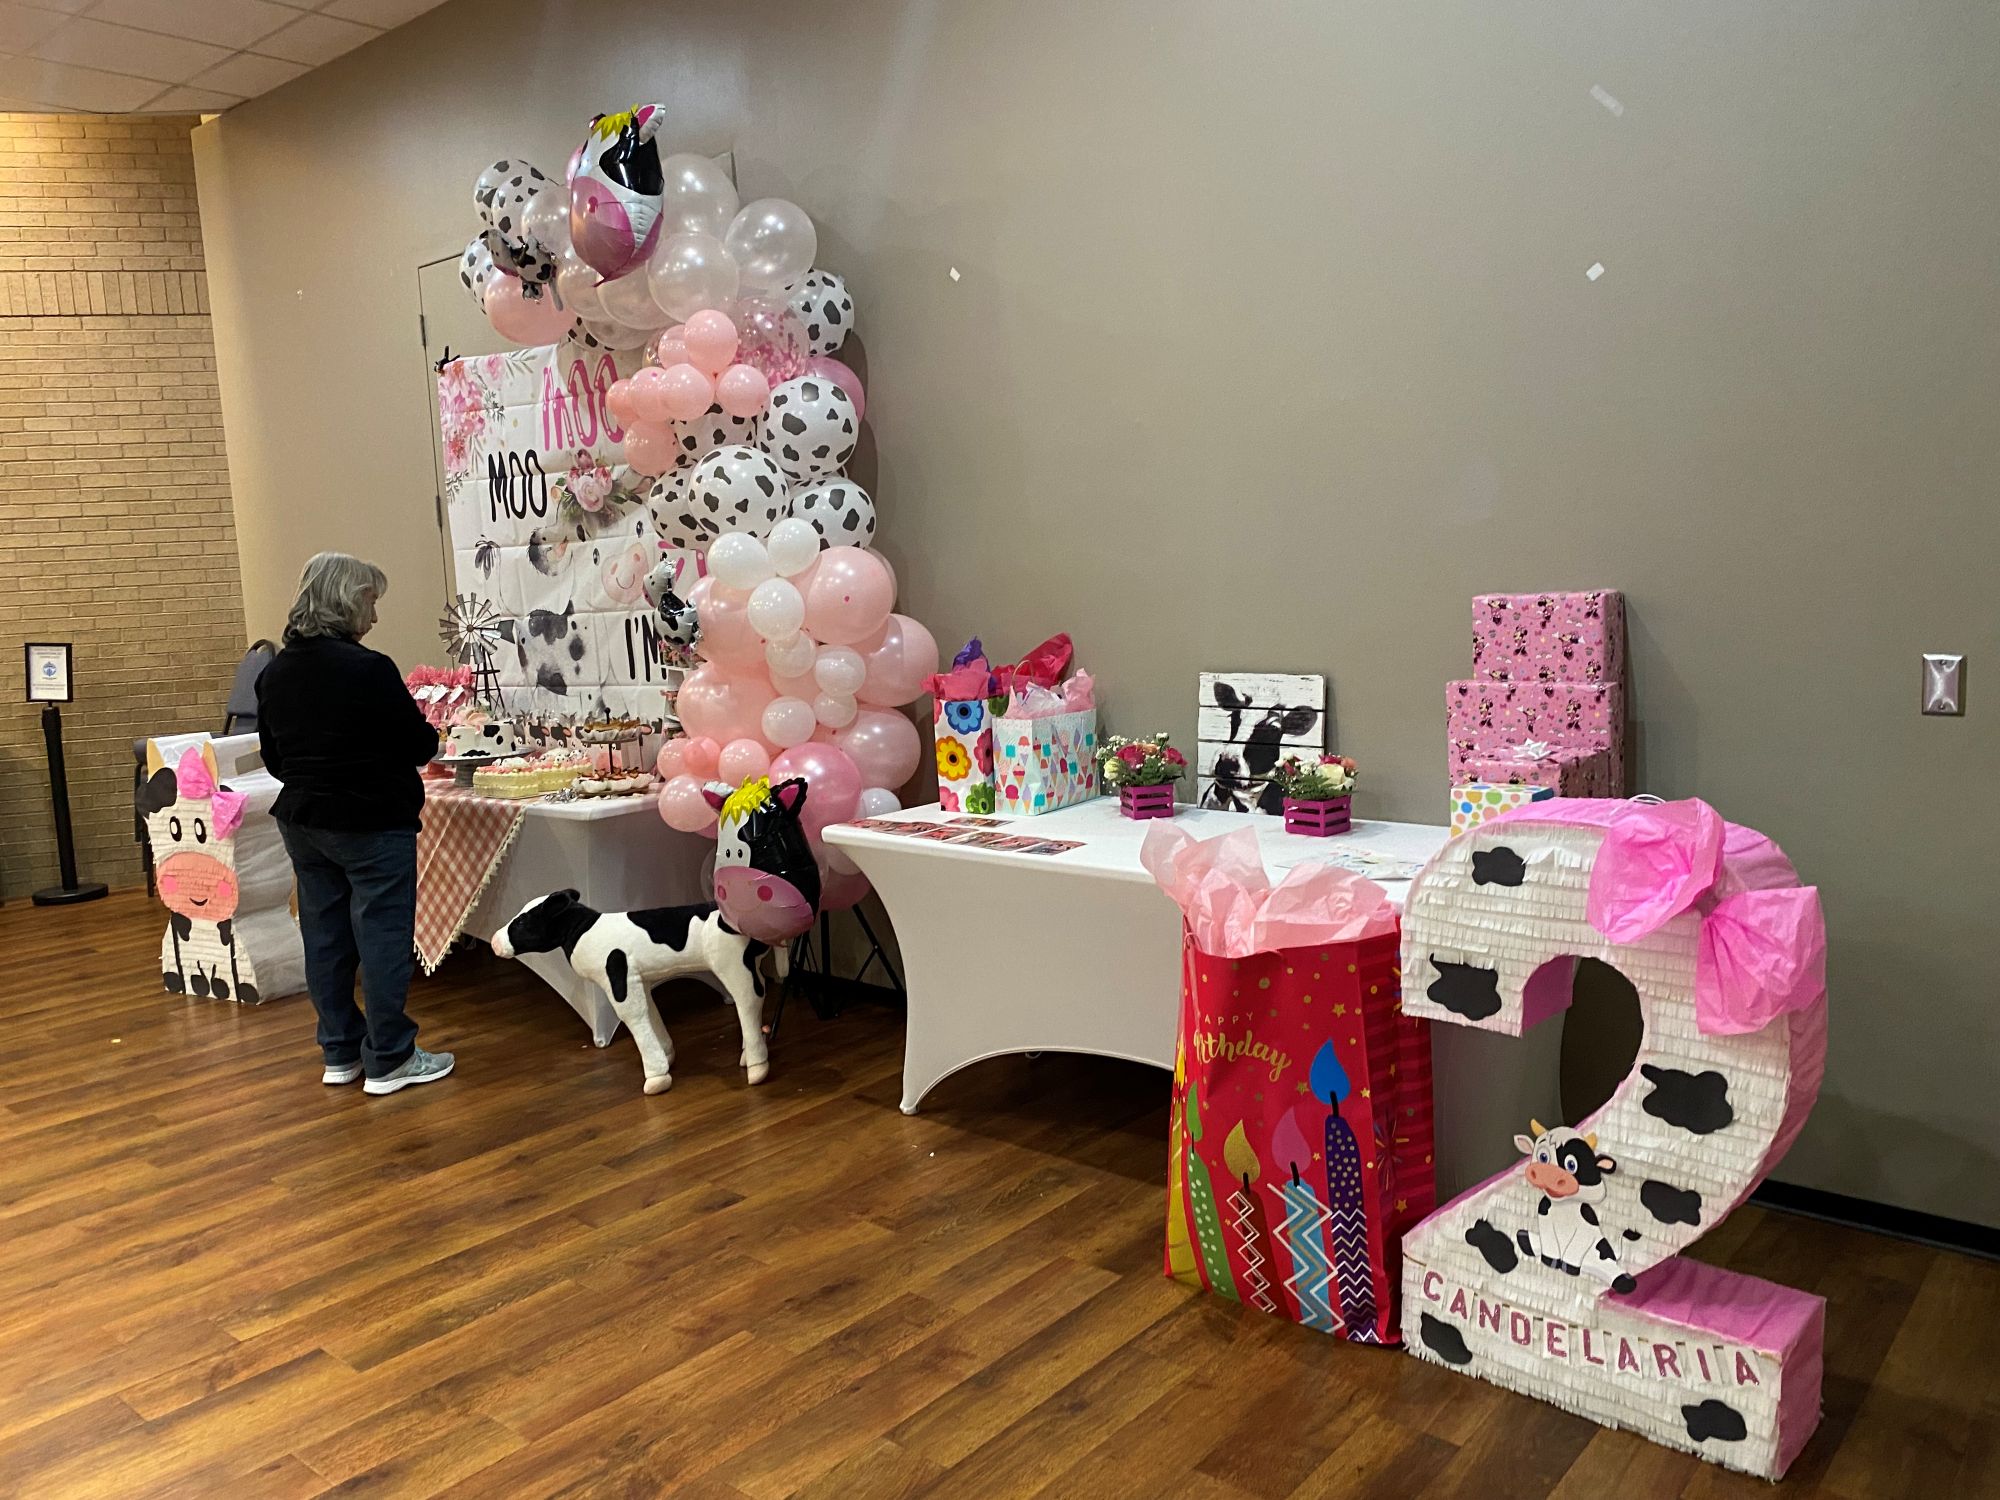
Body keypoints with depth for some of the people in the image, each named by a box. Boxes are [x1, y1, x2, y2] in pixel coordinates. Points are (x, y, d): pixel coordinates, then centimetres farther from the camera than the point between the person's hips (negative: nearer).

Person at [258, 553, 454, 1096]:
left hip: (302, 821, 7)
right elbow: (420, 745, -13)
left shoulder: (275, 673, 3)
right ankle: (388, 1060, 8)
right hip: (372, 824, -7)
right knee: (383, 937, 1)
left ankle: (339, 1052, 24)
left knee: (325, 935, 14)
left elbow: (274, 758, 11)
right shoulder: (369, 669, -19)